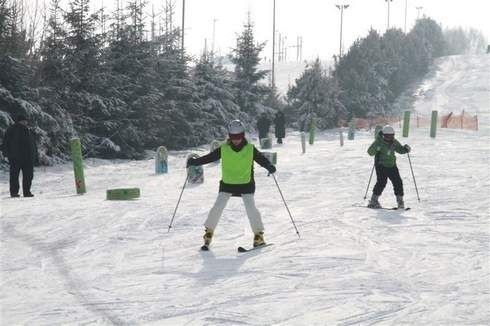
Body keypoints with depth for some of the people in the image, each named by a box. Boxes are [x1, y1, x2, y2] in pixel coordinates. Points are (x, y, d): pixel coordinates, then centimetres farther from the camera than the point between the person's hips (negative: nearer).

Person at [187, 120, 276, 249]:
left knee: (250, 207, -13)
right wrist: (194, 162, -12)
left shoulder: (250, 149, -4)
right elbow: (209, 157, -1)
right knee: (218, 206, -7)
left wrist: (269, 166, -29)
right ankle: (209, 231, 8)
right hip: (227, 183, 1)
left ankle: (258, 234, -1)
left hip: (246, 184, -1)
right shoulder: (223, 149, -2)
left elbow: (261, 158, -9)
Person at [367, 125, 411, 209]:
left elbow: (400, 150, 17)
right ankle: (373, 201, -9)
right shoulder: (379, 142, -11)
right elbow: (370, 152, -16)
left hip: (392, 166, 5)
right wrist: (375, 148, -36)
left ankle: (400, 201, 15)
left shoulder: (394, 142, 3)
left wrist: (405, 149, -5)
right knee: (381, 182, -18)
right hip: (381, 165, -5)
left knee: (398, 182, 0)